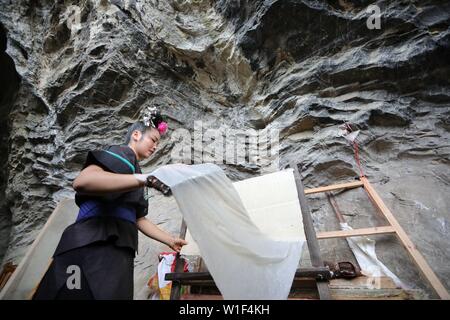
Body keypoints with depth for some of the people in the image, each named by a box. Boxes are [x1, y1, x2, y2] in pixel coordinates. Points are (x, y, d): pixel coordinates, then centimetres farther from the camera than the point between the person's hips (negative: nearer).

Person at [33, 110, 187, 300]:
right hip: (94, 248, -9)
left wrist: (170, 240, 25)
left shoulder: (133, 170, 24)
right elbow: (82, 182, -23)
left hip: (118, 252, 9)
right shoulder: (120, 154, -2)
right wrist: (146, 179, -28)